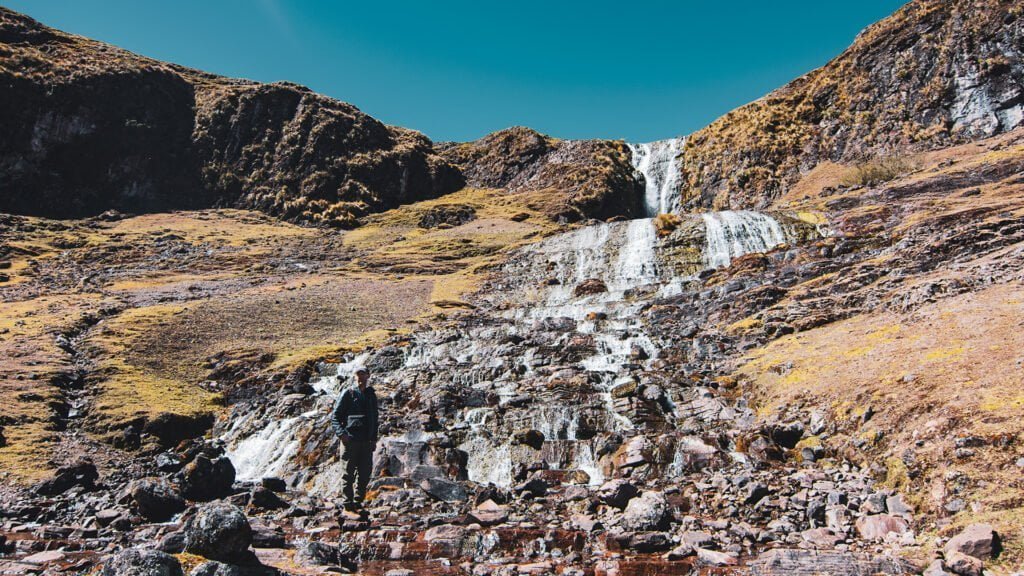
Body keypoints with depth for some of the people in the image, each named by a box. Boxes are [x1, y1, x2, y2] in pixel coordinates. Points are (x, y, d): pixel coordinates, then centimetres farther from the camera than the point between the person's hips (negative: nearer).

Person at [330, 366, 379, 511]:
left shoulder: (371, 395, 15)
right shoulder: (348, 393, -1)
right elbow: (335, 416, -3)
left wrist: (374, 439, 17)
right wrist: (341, 433, -16)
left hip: (366, 440, 5)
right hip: (350, 439, -5)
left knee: (365, 472, 7)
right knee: (349, 471, 0)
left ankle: (358, 501, 18)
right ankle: (348, 502, 8)